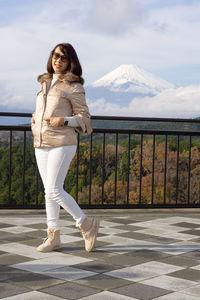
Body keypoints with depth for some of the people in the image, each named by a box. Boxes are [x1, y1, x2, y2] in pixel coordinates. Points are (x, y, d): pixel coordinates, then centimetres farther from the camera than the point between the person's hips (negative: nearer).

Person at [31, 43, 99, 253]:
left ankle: (86, 224, 5)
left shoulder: (73, 86, -4)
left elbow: (84, 117, -3)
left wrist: (64, 121, -18)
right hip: (40, 143, 7)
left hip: (62, 143, -7)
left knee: (54, 190, -12)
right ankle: (53, 236, 15)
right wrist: (35, 124, 8)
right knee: (48, 191, 8)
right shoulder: (45, 83, 16)